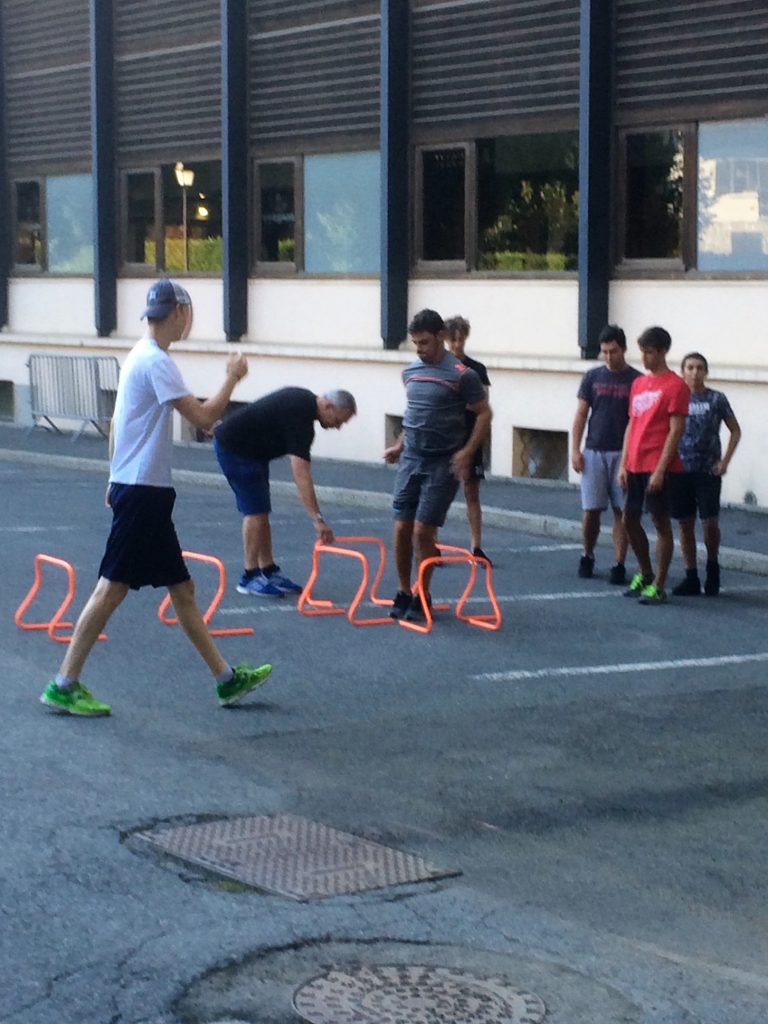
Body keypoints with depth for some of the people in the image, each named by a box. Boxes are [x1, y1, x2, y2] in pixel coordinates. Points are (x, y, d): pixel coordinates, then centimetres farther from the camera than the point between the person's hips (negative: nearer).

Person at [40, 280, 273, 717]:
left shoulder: (142, 356, 14)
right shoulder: (157, 361, -17)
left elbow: (116, 424, 20)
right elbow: (204, 417, -21)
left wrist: (117, 477, 25)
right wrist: (233, 378, -6)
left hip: (137, 487, 10)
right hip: (142, 491, -10)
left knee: (182, 589, 12)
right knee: (112, 588, -6)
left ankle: (227, 678, 18)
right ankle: (64, 685, -1)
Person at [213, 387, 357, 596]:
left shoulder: (305, 401, 3)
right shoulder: (299, 415, -27)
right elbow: (301, 473, -34)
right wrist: (318, 519, -37)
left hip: (250, 449, 10)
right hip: (234, 448, -10)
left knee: (260, 511, 9)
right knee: (256, 511, -10)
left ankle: (268, 571, 13)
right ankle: (250, 577, -6)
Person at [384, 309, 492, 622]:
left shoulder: (462, 375, -10)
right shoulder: (410, 372, 9)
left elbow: (484, 414, -5)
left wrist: (466, 452, -14)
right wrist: (400, 445, 20)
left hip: (442, 464, -5)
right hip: (410, 460, 5)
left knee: (423, 531, -8)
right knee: (401, 528, 2)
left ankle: (422, 597, 6)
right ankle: (403, 594, 17)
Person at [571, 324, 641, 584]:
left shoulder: (636, 380, 0)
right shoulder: (592, 377, 6)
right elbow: (581, 415, 8)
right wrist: (575, 449, 0)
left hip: (623, 454, -2)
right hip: (594, 453, 2)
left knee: (621, 511, -1)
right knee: (590, 511, 3)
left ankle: (618, 565, 2)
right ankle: (587, 558, 22)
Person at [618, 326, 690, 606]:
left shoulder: (675, 385, -8)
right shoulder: (638, 384, 14)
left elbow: (676, 430, -12)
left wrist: (661, 470, -17)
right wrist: (623, 464, 10)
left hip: (660, 467, -7)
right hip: (635, 466, 7)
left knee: (661, 522, -2)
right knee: (629, 519, 12)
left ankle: (658, 586, 3)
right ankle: (645, 573, 29)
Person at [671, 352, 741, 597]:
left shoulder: (716, 399, 0)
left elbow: (735, 431, 5)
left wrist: (725, 461, -4)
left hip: (708, 472, -2)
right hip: (681, 469, 2)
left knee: (710, 523, -4)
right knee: (685, 524, 3)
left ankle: (712, 567, 21)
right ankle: (691, 577, 11)